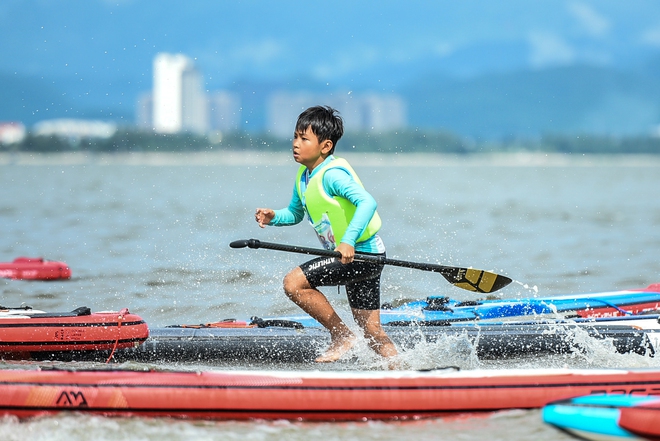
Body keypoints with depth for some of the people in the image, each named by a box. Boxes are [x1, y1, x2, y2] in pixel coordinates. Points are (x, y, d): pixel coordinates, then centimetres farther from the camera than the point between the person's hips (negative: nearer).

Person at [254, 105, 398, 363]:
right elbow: (295, 213, 24)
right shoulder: (304, 176, 8)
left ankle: (341, 336, -5)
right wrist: (273, 217, 3)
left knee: (294, 283, -15)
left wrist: (348, 240, -42)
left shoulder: (332, 174, -20)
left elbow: (367, 203, -33)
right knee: (373, 334, 12)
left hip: (360, 254, -10)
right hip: (352, 255, 10)